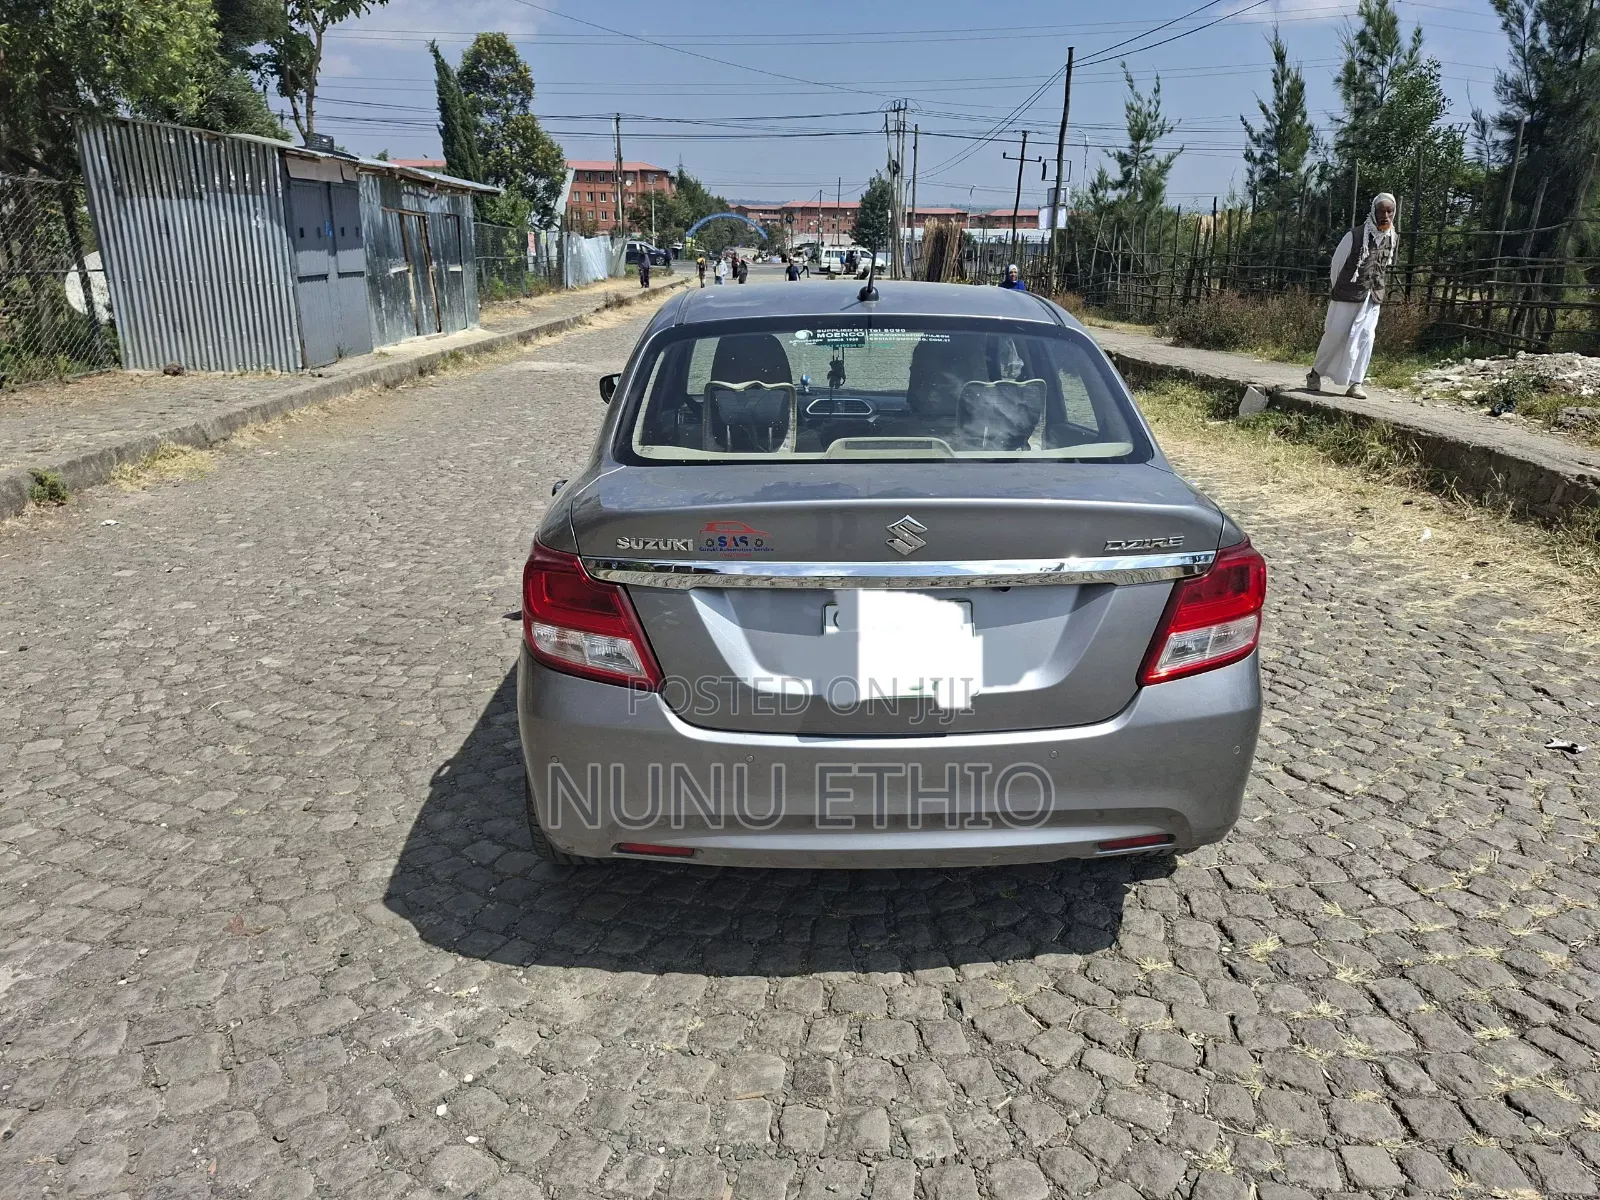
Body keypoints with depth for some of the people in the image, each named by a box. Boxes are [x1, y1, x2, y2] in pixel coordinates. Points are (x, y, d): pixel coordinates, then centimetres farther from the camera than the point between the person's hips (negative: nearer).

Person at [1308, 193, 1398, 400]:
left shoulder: (1394, 238, 4)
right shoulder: (1355, 236, -12)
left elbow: (1384, 268, 18)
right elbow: (1336, 265, -2)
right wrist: (1335, 292, 7)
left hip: (1372, 299, 4)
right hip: (1347, 296, -4)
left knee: (1365, 336, -7)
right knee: (1334, 336, 2)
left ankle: (1356, 383, -5)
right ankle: (1315, 373, 22)